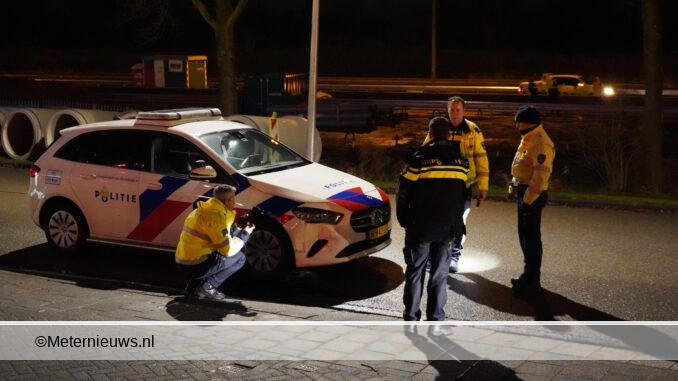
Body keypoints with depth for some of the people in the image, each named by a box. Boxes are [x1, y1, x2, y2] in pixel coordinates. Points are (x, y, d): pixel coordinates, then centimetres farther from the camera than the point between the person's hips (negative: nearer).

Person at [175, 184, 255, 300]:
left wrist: (239, 230, 13)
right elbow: (228, 250, -16)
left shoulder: (203, 210, 13)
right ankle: (208, 286, -6)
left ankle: (200, 281, 12)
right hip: (195, 266, -9)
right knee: (239, 258, 1)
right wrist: (245, 234, -2)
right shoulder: (215, 216, -17)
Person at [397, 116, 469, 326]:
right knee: (440, 273, 10)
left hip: (420, 226, -3)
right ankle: (436, 318, 11)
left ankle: (411, 316, 13)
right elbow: (462, 196, 9)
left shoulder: (419, 159, -11)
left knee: (415, 271, 9)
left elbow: (403, 194, -6)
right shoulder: (461, 161, 3)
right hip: (448, 227, 3)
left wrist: (404, 221, 7)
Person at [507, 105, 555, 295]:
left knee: (531, 236, -4)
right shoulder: (528, 139, 13)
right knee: (524, 234, 16)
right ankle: (529, 273, 27)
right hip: (524, 192, 10)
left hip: (533, 195, -10)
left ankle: (533, 279, 2)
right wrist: (514, 186, 22)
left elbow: (541, 175, -25)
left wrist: (529, 199, -26)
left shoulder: (541, 143, -20)